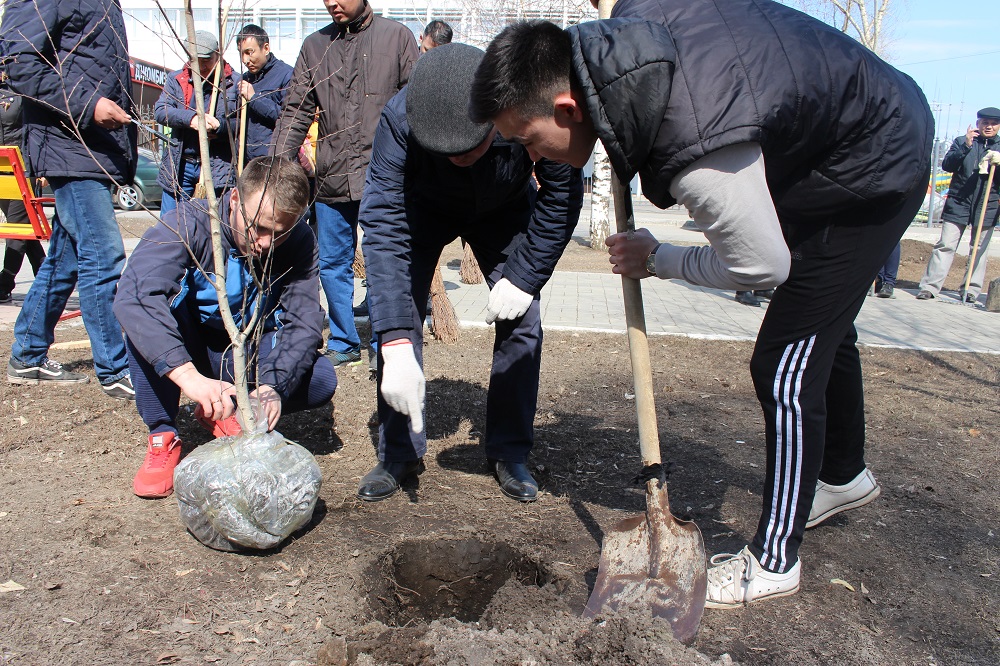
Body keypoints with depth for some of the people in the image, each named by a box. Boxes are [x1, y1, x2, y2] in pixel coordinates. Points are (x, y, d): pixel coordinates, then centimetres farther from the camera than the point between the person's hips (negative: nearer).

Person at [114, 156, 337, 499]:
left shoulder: (300, 243, -16)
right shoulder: (190, 223, -26)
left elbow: (304, 324, -22)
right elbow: (133, 295, -41)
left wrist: (271, 386, -41)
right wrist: (188, 375, -54)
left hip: (251, 350, 2)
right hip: (184, 350, -1)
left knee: (321, 380, -24)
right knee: (150, 305, -33)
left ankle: (226, 413, 2)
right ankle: (163, 436, -17)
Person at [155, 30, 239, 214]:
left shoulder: (234, 82, 2)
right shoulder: (175, 79, 10)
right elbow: (160, 111, -3)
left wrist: (218, 126, -22)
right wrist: (191, 118, -21)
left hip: (217, 167, -3)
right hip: (180, 165, 3)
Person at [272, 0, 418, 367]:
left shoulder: (397, 36, 4)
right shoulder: (314, 45, 12)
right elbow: (295, 112, 12)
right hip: (331, 178, 4)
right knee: (332, 264, 9)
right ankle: (343, 343, 25)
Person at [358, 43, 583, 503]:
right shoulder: (399, 120, -38)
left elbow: (561, 196, -21)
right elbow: (384, 229, -41)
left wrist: (523, 277, -23)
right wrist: (396, 347, -48)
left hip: (505, 209, 1)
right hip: (424, 208, 0)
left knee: (521, 321, -10)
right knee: (397, 313, -12)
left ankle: (508, 452, 8)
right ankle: (399, 453, 4)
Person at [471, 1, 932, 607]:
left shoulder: (697, 156, -42)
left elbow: (761, 266, -27)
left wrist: (656, 261, -13)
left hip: (874, 175, -9)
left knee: (785, 368, -8)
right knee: (822, 330, 23)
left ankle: (773, 563, 10)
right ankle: (844, 475, 48)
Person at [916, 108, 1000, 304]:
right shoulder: (961, 141, 8)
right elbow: (946, 165, -6)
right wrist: (966, 145, -16)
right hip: (958, 203, -2)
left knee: (979, 249, 5)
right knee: (945, 245, -6)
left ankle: (971, 290, 10)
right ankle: (929, 286, -6)